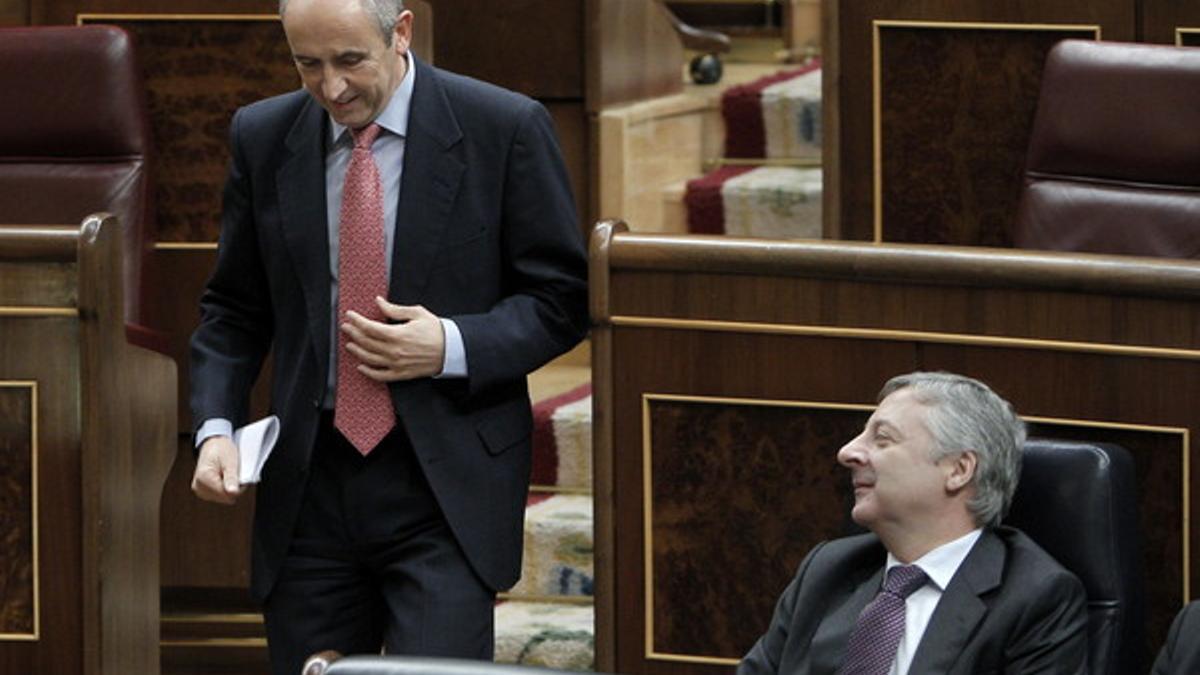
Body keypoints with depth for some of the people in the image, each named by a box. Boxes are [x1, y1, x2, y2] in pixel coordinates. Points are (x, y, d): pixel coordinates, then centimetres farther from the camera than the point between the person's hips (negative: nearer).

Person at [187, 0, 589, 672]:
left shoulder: (505, 130, -4)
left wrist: (454, 347, -15)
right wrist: (216, 426, -2)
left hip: (448, 487, -3)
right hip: (309, 484, 4)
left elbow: (562, 298, 1)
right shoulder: (263, 138, 6)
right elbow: (234, 308, 14)